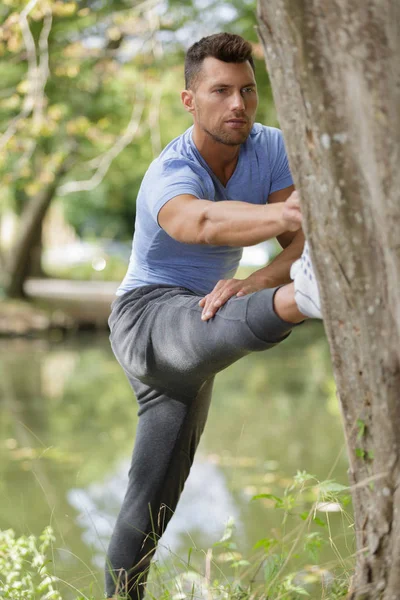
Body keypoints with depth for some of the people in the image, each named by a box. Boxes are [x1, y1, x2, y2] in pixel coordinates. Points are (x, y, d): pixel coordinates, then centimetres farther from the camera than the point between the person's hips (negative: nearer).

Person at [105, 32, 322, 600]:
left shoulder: (269, 147, -5)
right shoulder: (170, 174, -23)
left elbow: (302, 244, -14)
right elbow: (200, 222, -49)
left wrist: (252, 284, -36)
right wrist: (290, 213, -69)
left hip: (189, 346, 7)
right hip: (147, 313, -7)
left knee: (153, 499, 12)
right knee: (211, 329, -42)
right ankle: (303, 296, -72)